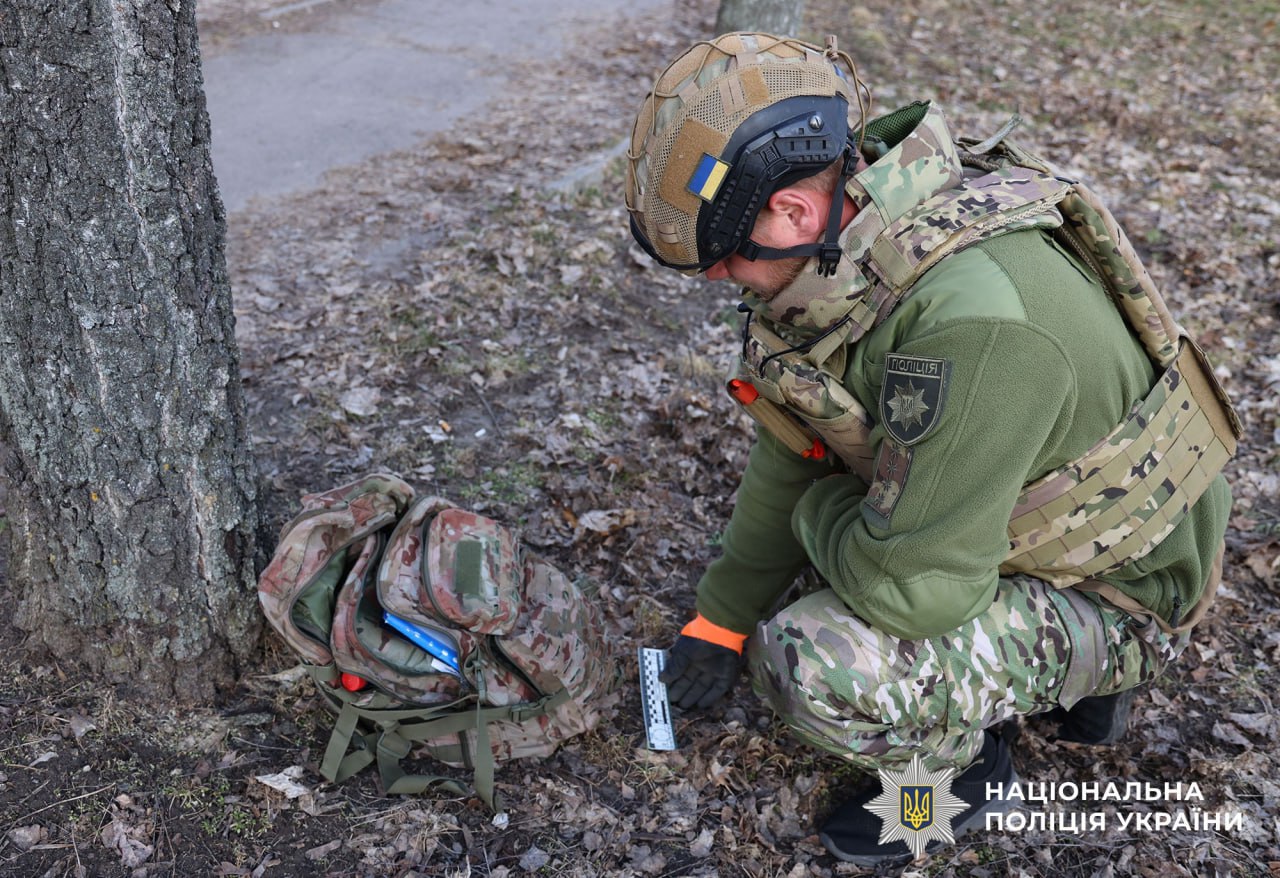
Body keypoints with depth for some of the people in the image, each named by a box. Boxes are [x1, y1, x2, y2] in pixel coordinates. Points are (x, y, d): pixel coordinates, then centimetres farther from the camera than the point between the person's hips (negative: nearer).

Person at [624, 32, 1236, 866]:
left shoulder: (973, 320, -39)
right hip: (1039, 514, 9)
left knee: (813, 666, -28)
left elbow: (913, 587, -34)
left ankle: (960, 770, 7)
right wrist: (721, 620, 9)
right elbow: (792, 454, 2)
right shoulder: (845, 236, -9)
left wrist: (817, 512, -12)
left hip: (1120, 592, -9)